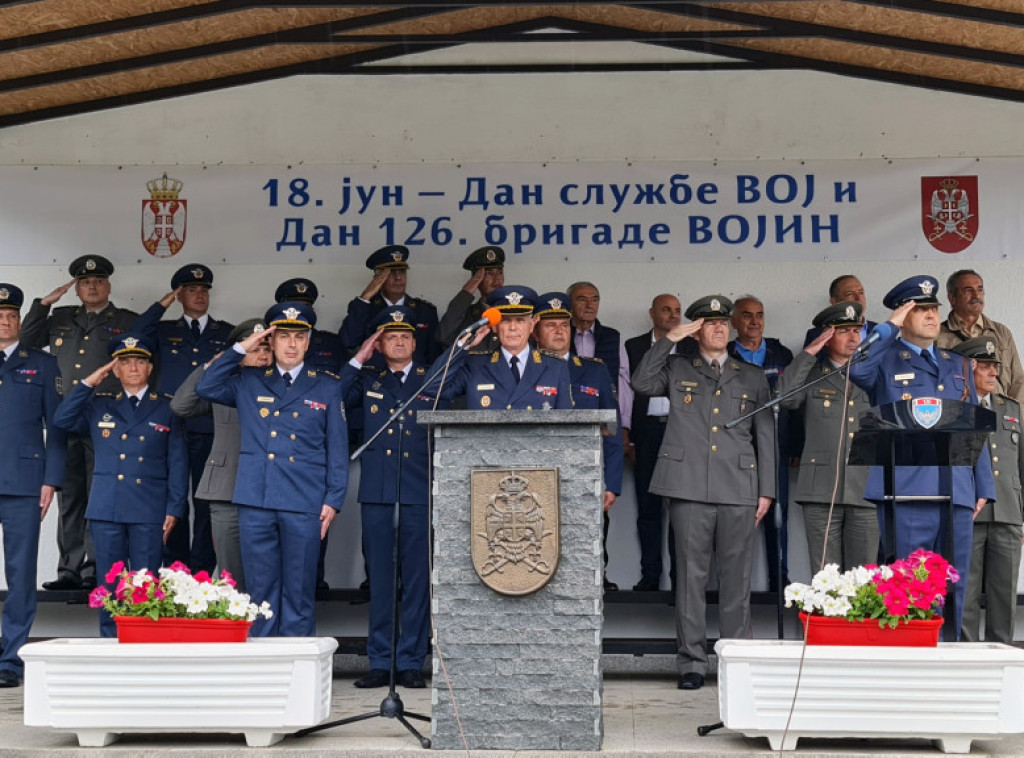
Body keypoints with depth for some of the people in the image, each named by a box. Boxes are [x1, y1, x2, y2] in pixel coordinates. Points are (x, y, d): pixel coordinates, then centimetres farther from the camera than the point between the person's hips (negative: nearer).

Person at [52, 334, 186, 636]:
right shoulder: (99, 405, 15)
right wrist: (88, 383, 1)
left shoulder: (167, 408, 9)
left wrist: (174, 509, -2)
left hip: (149, 510, -2)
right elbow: (62, 419, 3)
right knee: (109, 585, 5)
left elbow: (178, 462, 6)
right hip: (106, 510, 2)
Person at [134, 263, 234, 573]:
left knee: (207, 504, 1)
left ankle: (202, 574, 7)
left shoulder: (227, 334, 14)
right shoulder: (164, 331, 14)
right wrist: (161, 304, -4)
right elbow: (136, 336, -5)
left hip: (210, 431, 0)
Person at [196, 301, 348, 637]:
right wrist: (240, 349, 6)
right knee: (260, 589, 5)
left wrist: (333, 499, -1)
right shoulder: (249, 383, 15)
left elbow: (338, 449, 7)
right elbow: (205, 387, 9)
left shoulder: (327, 387, 10)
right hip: (255, 501, 1)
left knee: (299, 592, 1)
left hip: (305, 504, -1)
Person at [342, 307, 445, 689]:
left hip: (420, 495, -1)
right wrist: (358, 360, -3)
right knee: (379, 580, 5)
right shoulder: (366, 380, 12)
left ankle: (411, 662, 10)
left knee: (417, 579, 1)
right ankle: (380, 662, 12)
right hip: (376, 493, 1)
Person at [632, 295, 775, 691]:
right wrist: (668, 339, -5)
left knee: (737, 577, 3)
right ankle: (691, 662, 7)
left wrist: (766, 490, 7)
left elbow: (765, 436, 14)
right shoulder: (677, 369, 14)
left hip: (739, 490, 1)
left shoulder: (753, 377, 17)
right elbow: (642, 383, -5)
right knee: (691, 574, 0)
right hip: (689, 487, -1)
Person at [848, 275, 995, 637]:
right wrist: (889, 327, -10)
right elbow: (857, 371, -19)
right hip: (907, 491, -5)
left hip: (957, 493, 5)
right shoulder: (885, 360, 7)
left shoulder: (958, 365, 22)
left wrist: (984, 488, 12)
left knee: (953, 589, 7)